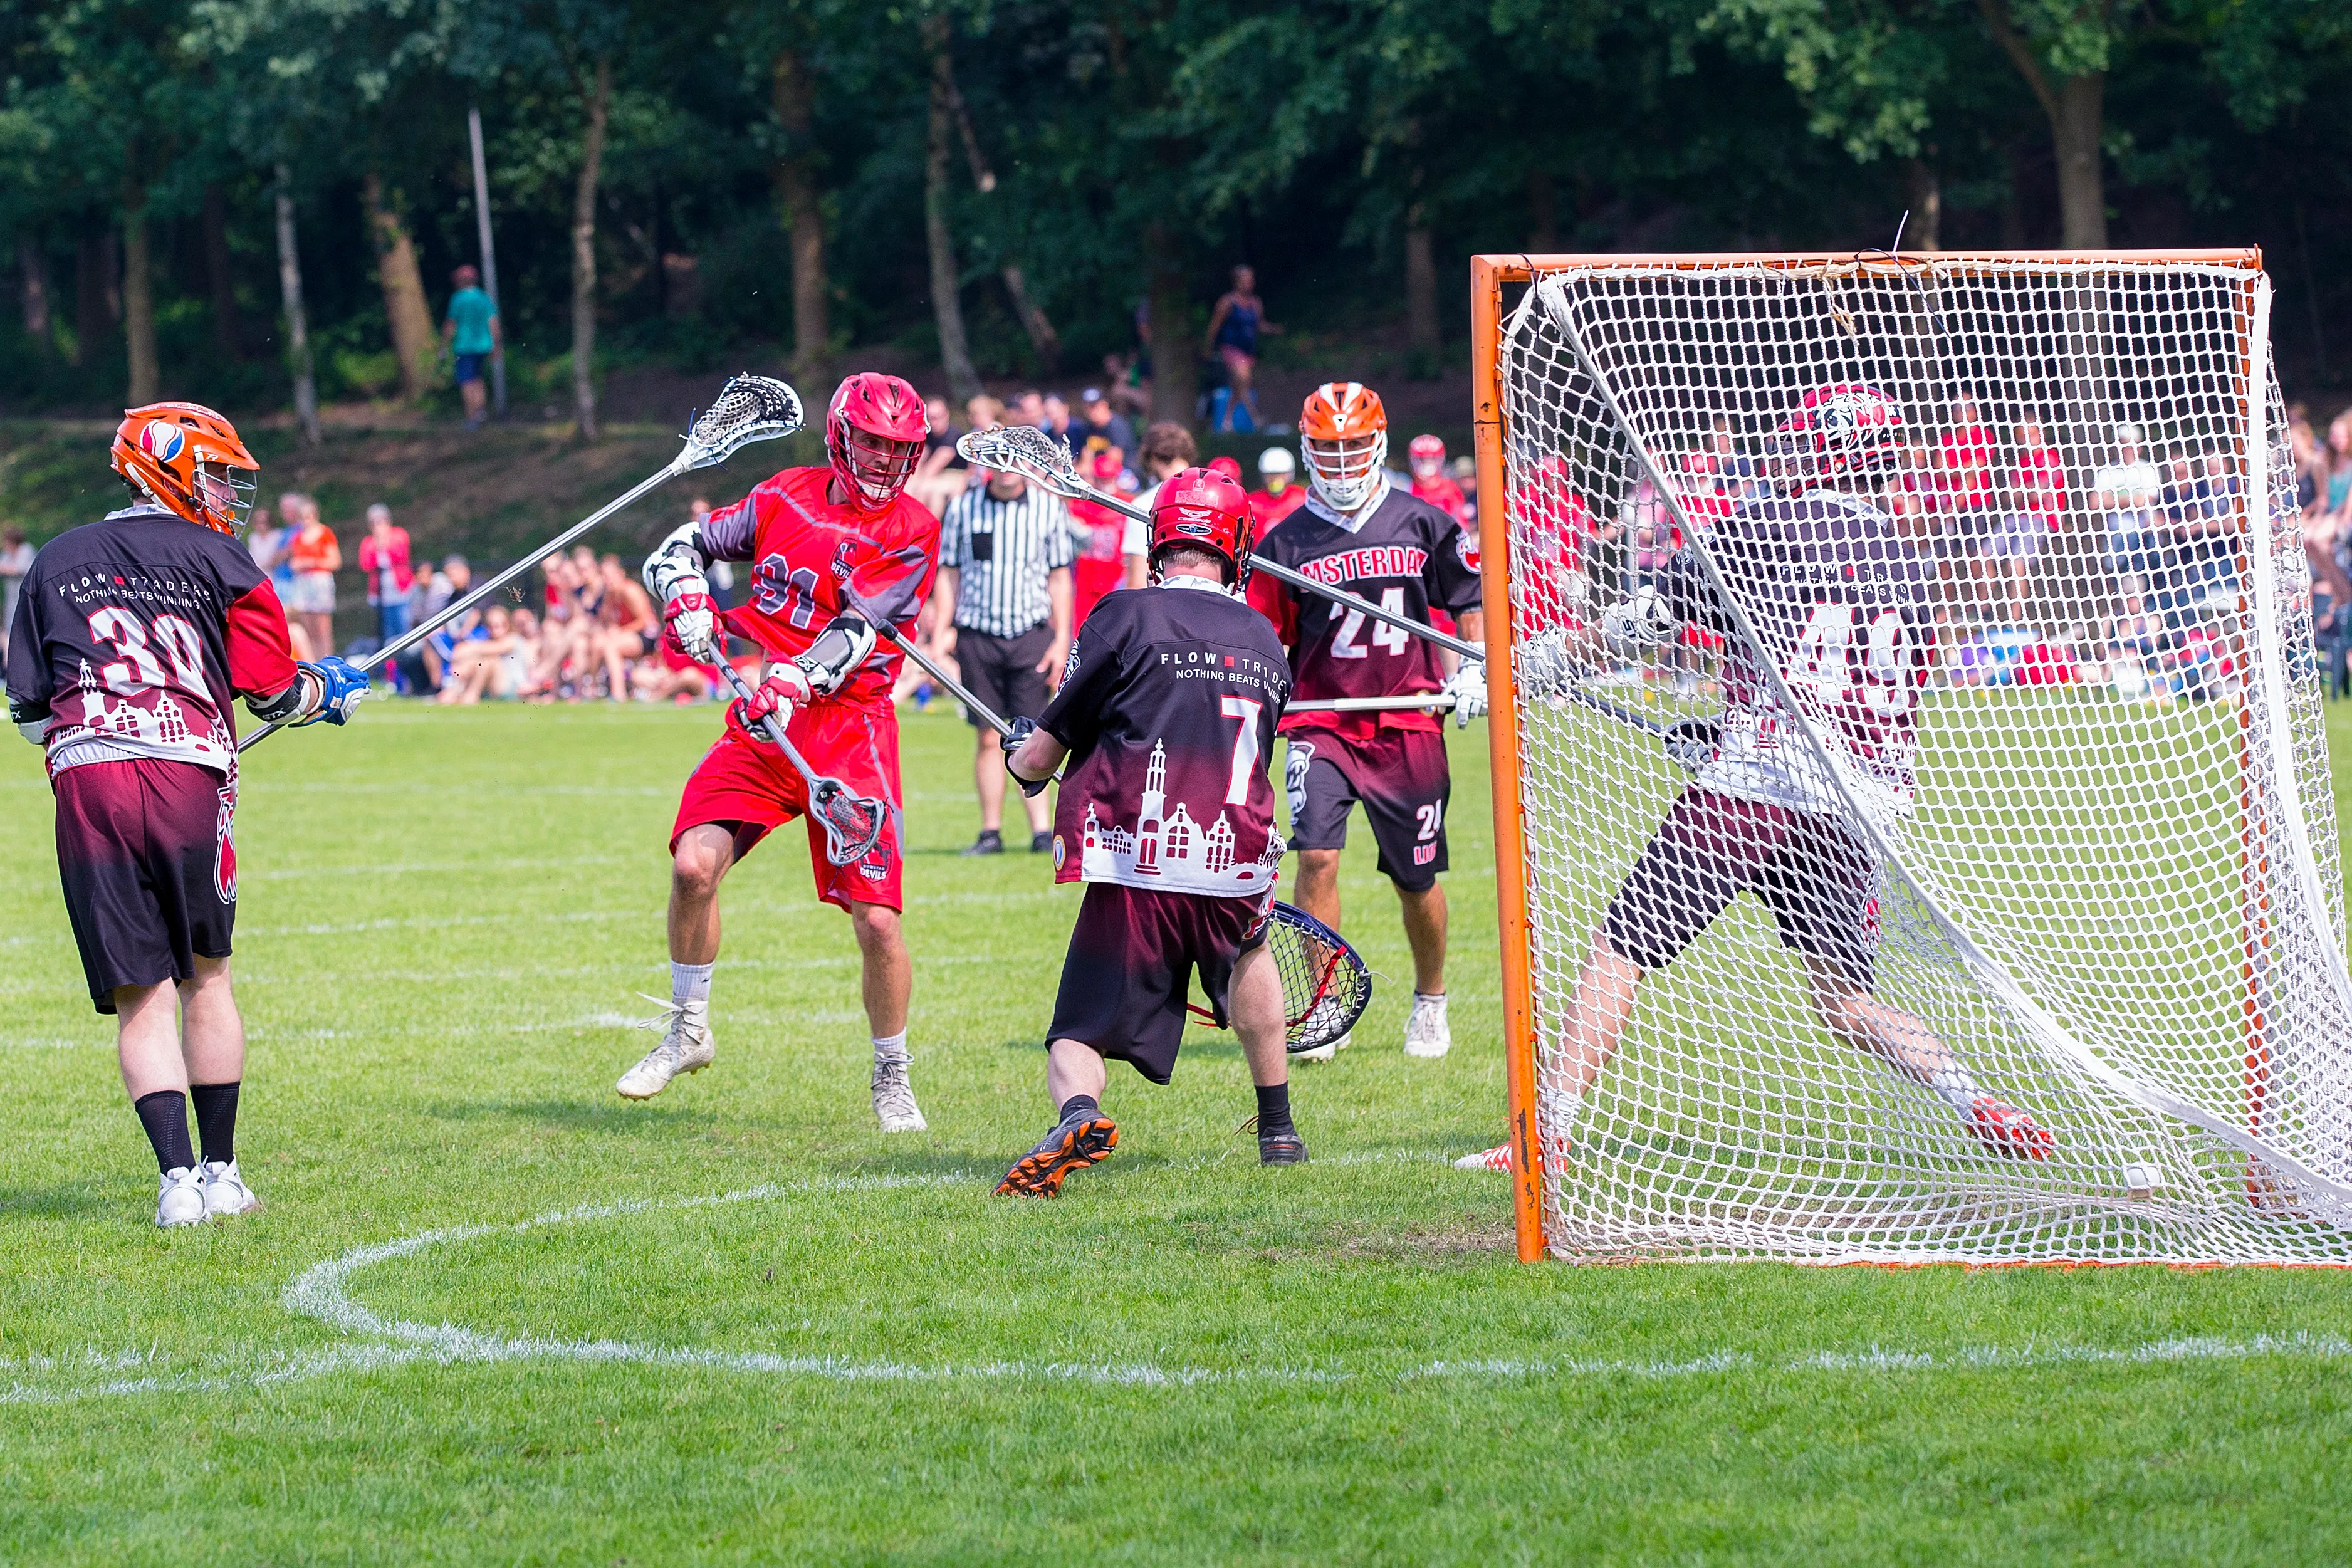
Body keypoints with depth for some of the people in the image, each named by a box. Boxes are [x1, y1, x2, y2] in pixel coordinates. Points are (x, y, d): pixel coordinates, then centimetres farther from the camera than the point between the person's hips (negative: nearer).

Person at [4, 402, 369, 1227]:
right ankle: (220, 1173, 16)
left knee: (142, 996, 2)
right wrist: (331, 690, 28)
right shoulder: (220, 562, 7)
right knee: (205, 976, 13)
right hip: (187, 772, -2)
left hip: (85, 785, 2)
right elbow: (273, 693, 8)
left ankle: (177, 1176, -10)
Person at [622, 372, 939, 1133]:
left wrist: (793, 684, -29)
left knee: (877, 921, -9)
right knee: (694, 865, -15)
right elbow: (684, 547, 14)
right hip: (758, 723, 3)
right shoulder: (786, 496, 9)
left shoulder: (912, 532, -3)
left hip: (848, 731, -3)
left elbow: (857, 629, -15)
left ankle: (892, 1079, 12)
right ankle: (688, 1032, 7)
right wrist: (685, 597, -8)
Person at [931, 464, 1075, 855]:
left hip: (1032, 633, -1)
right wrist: (939, 636, 2)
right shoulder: (962, 508, 4)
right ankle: (991, 833, 9)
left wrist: (1061, 640, 0)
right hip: (977, 635, 1)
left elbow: (1059, 576, 6)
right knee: (989, 737, 2)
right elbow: (949, 574, 8)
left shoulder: (1050, 507, 3)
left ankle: (1041, 831, -7)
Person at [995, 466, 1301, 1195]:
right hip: (1235, 869, 4)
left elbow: (1037, 760, 4)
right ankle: (1277, 1127, 41)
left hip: (1135, 870, -4)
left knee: (1078, 1039, 4)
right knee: (1248, 947, 38)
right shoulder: (1267, 642, 15)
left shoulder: (1127, 617, 1)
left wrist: (1020, 752, 28)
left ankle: (1076, 1114, -30)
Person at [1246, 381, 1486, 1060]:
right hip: (1321, 722, -1)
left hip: (1408, 725, 1)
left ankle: (1431, 1003, 31)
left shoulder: (1423, 525, 3)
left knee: (1417, 879, 7)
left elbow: (1470, 600, 14)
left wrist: (1473, 671, 0)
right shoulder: (1287, 542, 1)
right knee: (1316, 854, -19)